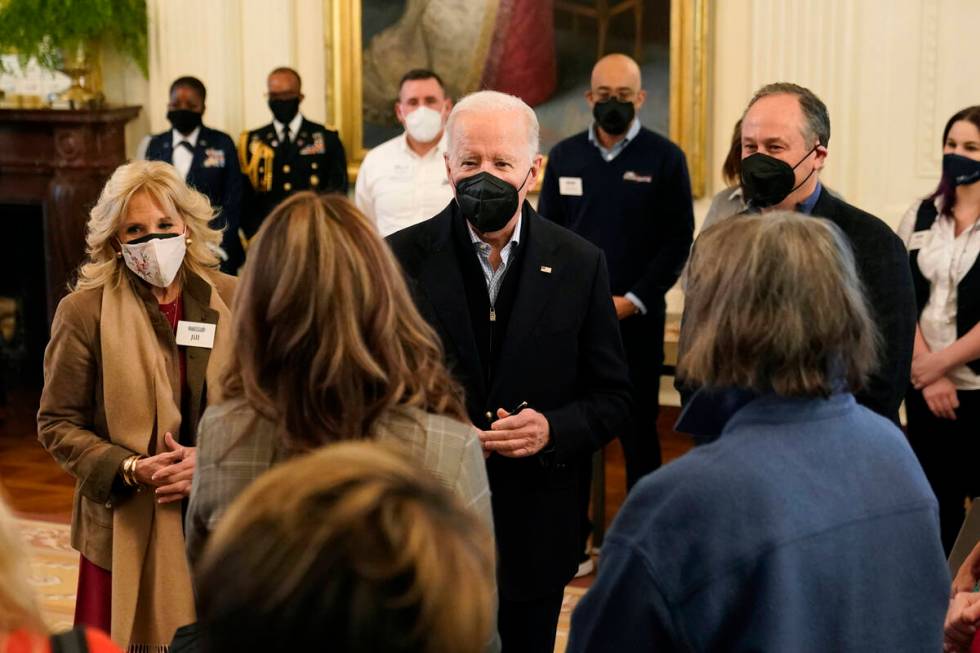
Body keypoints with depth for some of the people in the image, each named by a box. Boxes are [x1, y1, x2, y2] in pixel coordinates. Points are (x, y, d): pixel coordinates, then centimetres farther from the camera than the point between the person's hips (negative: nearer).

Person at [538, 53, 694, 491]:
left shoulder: (665, 158, -1)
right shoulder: (564, 156, 8)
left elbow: (678, 239, -3)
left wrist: (632, 301, -10)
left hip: (637, 316, -2)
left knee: (638, 426, 5)